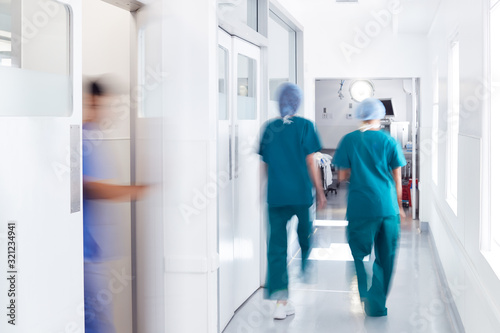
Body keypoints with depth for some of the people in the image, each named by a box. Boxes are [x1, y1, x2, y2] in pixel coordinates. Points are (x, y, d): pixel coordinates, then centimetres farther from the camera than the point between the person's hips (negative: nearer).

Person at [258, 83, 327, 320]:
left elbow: (266, 164, 12)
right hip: (301, 193, -2)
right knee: (305, 237, 21)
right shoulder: (304, 126, -2)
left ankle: (280, 301, -4)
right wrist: (320, 192, 4)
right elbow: (311, 162, -4)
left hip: (275, 195, 2)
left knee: (277, 247, 1)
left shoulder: (269, 128, 7)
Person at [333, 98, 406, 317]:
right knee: (385, 258, 11)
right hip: (388, 207, 1)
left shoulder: (349, 140, 1)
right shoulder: (389, 141, 3)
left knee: (360, 253, 8)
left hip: (360, 207, -1)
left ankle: (367, 296, -11)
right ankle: (378, 305, 14)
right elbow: (397, 178, 6)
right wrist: (399, 206, 17)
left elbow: (342, 176, 1)